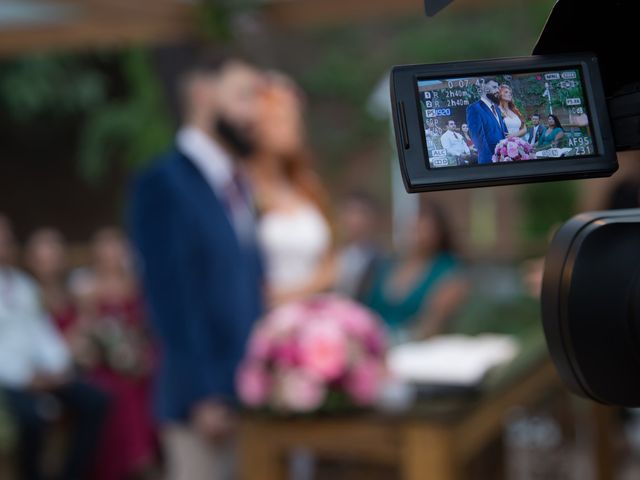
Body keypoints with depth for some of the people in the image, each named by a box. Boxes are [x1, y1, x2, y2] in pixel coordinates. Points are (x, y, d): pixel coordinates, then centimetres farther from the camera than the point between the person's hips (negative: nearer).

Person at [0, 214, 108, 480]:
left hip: (40, 375, 7)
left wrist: (58, 366, -2)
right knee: (34, 412, -34)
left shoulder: (23, 284, 18)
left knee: (94, 401, -10)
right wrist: (26, 377, -17)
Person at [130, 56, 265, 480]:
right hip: (206, 401, -7)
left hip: (251, 396, 7)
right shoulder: (163, 183, -9)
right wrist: (203, 397, -17)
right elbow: (171, 300, -15)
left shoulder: (236, 183, 15)